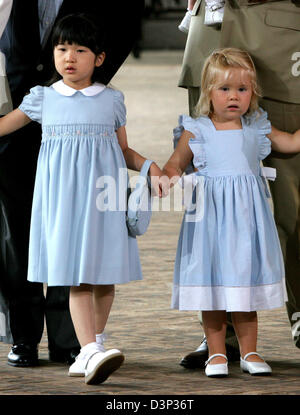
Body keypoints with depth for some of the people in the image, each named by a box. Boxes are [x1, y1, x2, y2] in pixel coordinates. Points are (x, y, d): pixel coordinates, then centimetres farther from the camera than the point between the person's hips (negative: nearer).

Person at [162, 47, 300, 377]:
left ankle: (249, 352, 17)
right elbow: (174, 164, 4)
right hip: (211, 216, -2)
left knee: (245, 285, 7)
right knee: (212, 286, 2)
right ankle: (216, 353, 13)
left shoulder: (256, 129, 7)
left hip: (246, 217, 2)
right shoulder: (196, 131, -1)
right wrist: (171, 180, -16)